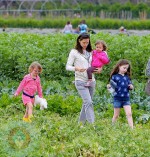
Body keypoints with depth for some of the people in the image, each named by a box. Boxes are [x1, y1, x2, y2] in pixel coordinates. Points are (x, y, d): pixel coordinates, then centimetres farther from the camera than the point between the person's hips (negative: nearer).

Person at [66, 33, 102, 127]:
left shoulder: (90, 52, 14)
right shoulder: (74, 52, -1)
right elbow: (68, 67, -4)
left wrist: (99, 70, 0)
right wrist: (77, 68, -23)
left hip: (91, 81, 6)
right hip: (81, 81, -6)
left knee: (86, 103, 9)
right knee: (88, 102, -17)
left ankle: (81, 123, 19)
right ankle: (92, 124, -20)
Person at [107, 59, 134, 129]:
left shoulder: (127, 77, 9)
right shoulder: (115, 77, -4)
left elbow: (130, 85, 15)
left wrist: (131, 86, -8)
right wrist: (109, 86, -25)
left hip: (126, 98, 3)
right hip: (117, 98, -3)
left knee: (129, 114, -7)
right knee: (116, 115, 6)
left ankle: (132, 128, -9)